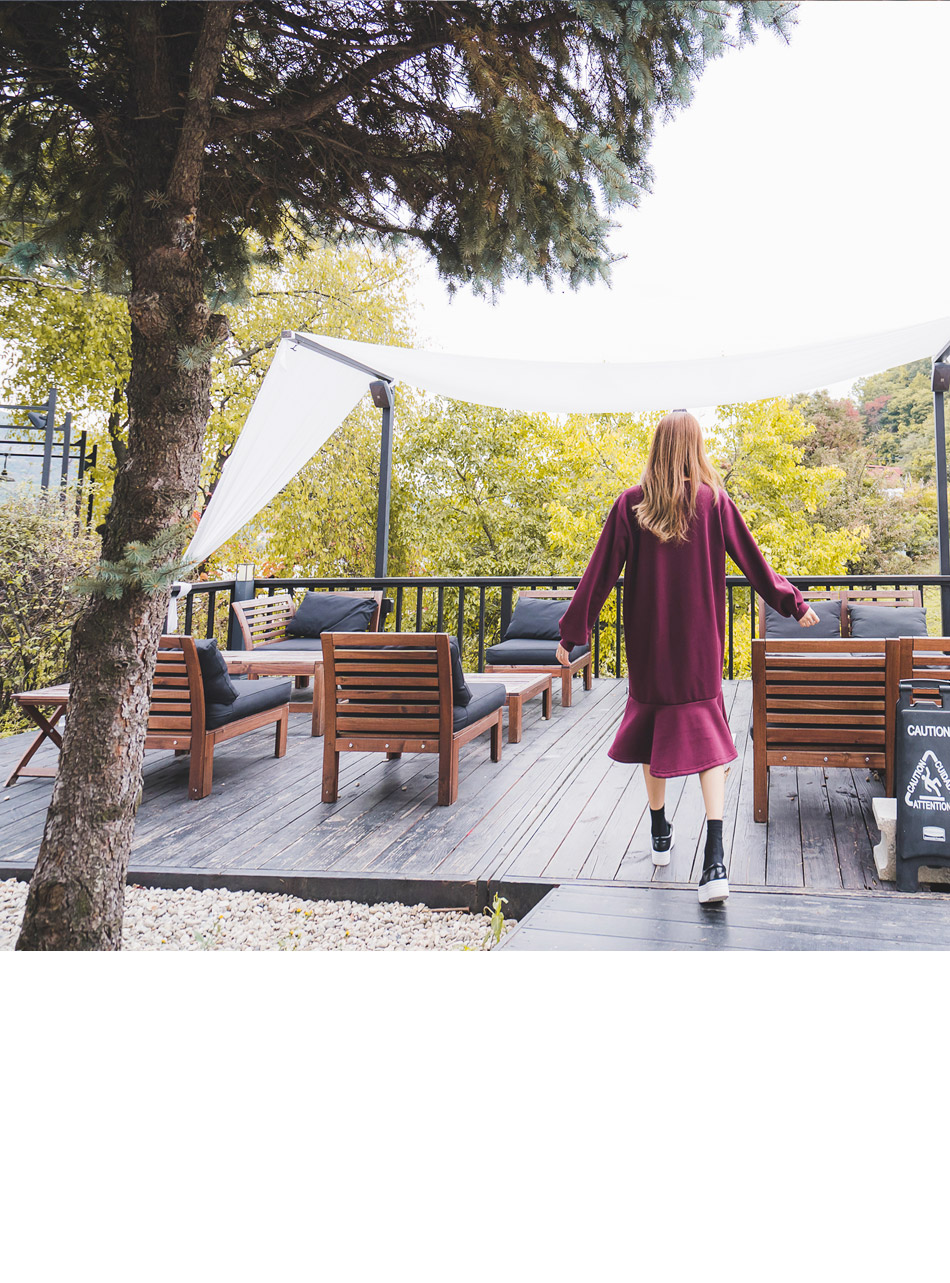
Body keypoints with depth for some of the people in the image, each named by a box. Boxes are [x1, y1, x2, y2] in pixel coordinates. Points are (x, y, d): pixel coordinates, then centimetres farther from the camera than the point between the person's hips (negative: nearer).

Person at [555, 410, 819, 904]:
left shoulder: (630, 504, -4)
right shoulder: (713, 501, -4)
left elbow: (601, 572, -3)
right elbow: (753, 562, 3)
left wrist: (573, 631, 3)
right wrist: (793, 603, 16)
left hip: (648, 641, 1)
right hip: (699, 642, -1)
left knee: (651, 723, 17)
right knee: (704, 733, 0)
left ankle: (660, 832, 31)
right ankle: (714, 858, -14)